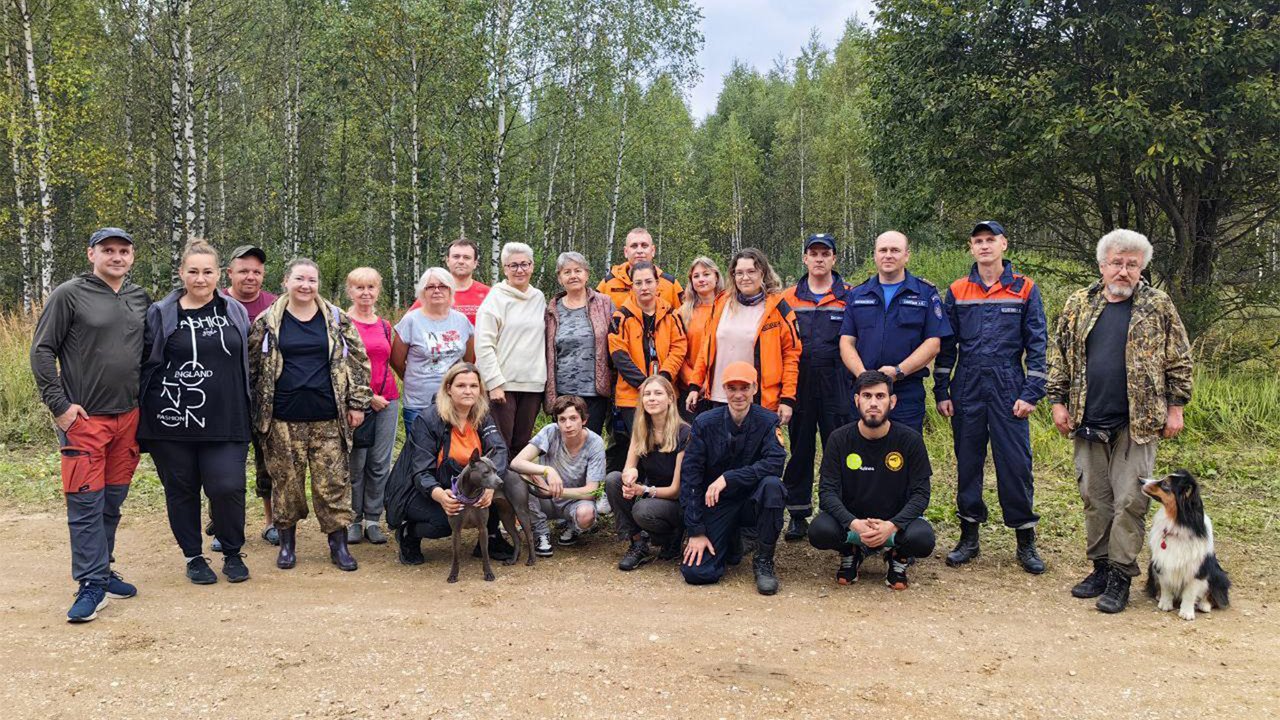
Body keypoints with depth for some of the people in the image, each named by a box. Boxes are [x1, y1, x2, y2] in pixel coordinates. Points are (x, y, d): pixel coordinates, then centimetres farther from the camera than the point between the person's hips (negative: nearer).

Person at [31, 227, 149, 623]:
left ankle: (101, 570, 24)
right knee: (86, 504, -4)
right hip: (84, 418, -5)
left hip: (128, 416, 5)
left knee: (112, 502, 12)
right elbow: (42, 351, -5)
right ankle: (92, 585, 1)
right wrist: (58, 403, -11)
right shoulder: (69, 294, -5)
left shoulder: (140, 298, 10)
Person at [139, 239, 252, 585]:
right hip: (172, 422, 0)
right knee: (181, 490, 9)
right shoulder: (160, 314, 1)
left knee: (227, 487, -7)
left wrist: (246, 411, 15)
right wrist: (144, 411, 2)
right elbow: (143, 364, 5)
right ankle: (193, 557, 25)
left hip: (224, 423, 1)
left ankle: (232, 554, 15)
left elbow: (246, 362, 16)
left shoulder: (235, 311, 8)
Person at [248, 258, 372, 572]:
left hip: (328, 418, 0)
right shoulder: (267, 321, 3)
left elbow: (358, 360, 6)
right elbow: (252, 366, 8)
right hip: (283, 419, 0)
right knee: (286, 481, 7)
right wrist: (256, 411, 5)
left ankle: (339, 543, 14)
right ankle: (287, 543, 22)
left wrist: (357, 403, 1)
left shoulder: (337, 319, 4)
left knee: (333, 481, 2)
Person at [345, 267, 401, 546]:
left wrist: (385, 392, 9)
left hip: (387, 400, 5)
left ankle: (373, 519, 15)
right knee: (355, 463, -1)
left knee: (380, 463, 5)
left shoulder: (385, 326, 14)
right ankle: (354, 519, 12)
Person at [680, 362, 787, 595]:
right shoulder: (705, 423, -6)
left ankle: (764, 561, -12)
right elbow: (689, 476, -7)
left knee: (772, 485, -34)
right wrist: (696, 531, -11)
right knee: (696, 572, -17)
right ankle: (730, 544, 20)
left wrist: (728, 478, -29)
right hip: (716, 506, 1)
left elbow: (775, 464, -23)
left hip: (752, 502, 0)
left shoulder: (767, 421, -7)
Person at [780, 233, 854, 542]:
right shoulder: (788, 299, 10)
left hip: (837, 386, -2)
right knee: (799, 450, 7)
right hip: (799, 386, 2)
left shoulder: (850, 296, 5)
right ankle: (798, 515, 16)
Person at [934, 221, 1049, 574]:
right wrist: (941, 392, 4)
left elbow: (1037, 343, 1)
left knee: (1015, 463, -2)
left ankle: (1026, 541, 11)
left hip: (1008, 389, -2)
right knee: (967, 463, 7)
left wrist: (1031, 393, -6)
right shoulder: (957, 291, 7)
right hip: (967, 389, 2)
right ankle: (969, 536, 18)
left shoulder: (1025, 289, 2)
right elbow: (946, 345, 10)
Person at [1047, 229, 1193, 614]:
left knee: (1129, 500, -3)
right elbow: (1059, 355, 11)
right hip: (1088, 422, 3)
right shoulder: (1078, 304, 7)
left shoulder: (1158, 307, 2)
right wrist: (1058, 401, 6)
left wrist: (1175, 408, 1)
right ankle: (1101, 567, 20)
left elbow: (1179, 361, 5)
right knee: (1095, 498, 9)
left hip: (1137, 423, -3)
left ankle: (1120, 576, 5)